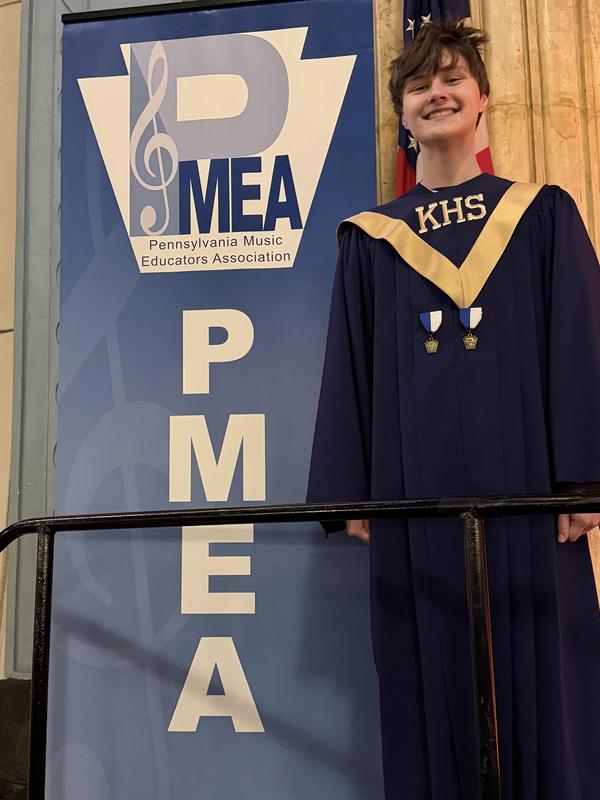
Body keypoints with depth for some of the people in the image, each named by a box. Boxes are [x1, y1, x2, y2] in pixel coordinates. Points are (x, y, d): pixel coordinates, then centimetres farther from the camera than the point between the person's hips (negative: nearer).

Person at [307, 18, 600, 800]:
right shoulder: (370, 238, 13)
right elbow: (349, 370, 8)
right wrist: (351, 490, 2)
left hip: (522, 475, -1)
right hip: (415, 483, 1)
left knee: (537, 668, 3)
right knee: (430, 675, 5)